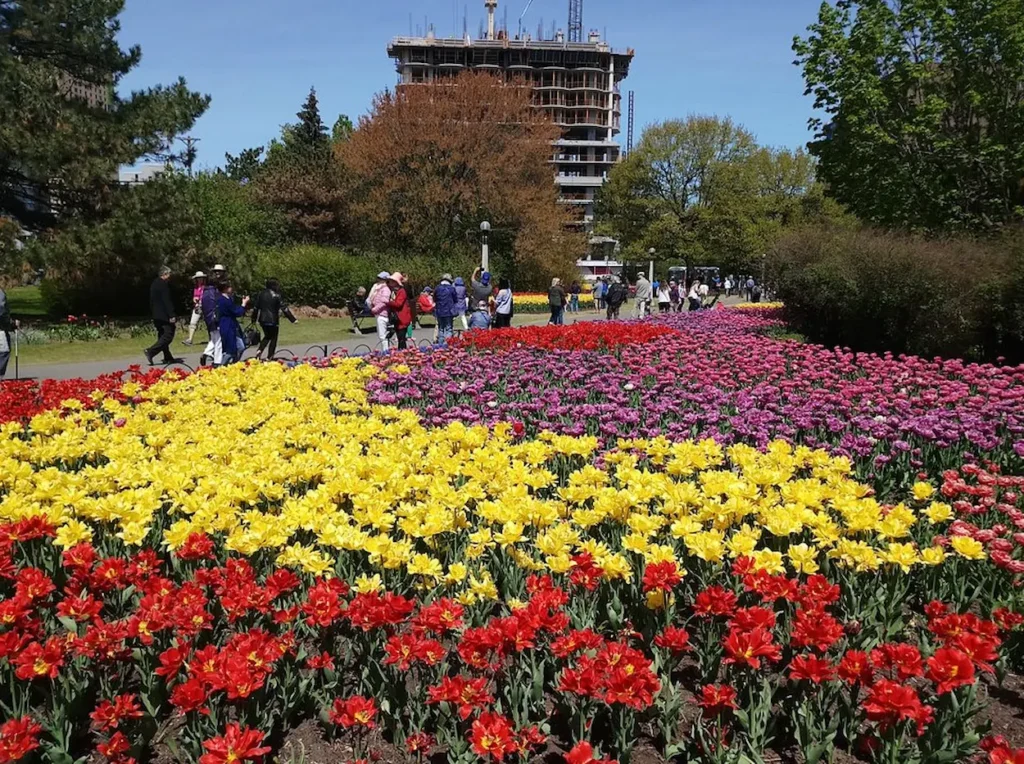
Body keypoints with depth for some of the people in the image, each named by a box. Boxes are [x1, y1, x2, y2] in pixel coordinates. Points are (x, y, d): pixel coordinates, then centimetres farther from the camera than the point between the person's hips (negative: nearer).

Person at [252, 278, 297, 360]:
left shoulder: (261, 294, 5)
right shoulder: (276, 296, -11)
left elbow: (255, 307, 10)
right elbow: (284, 308, -14)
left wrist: (254, 319, 22)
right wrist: (293, 319, -12)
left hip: (263, 320, 6)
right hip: (273, 320, -6)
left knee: (267, 336, 23)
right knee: (273, 338, 7)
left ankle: (260, 350, 1)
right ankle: (269, 357, 5)